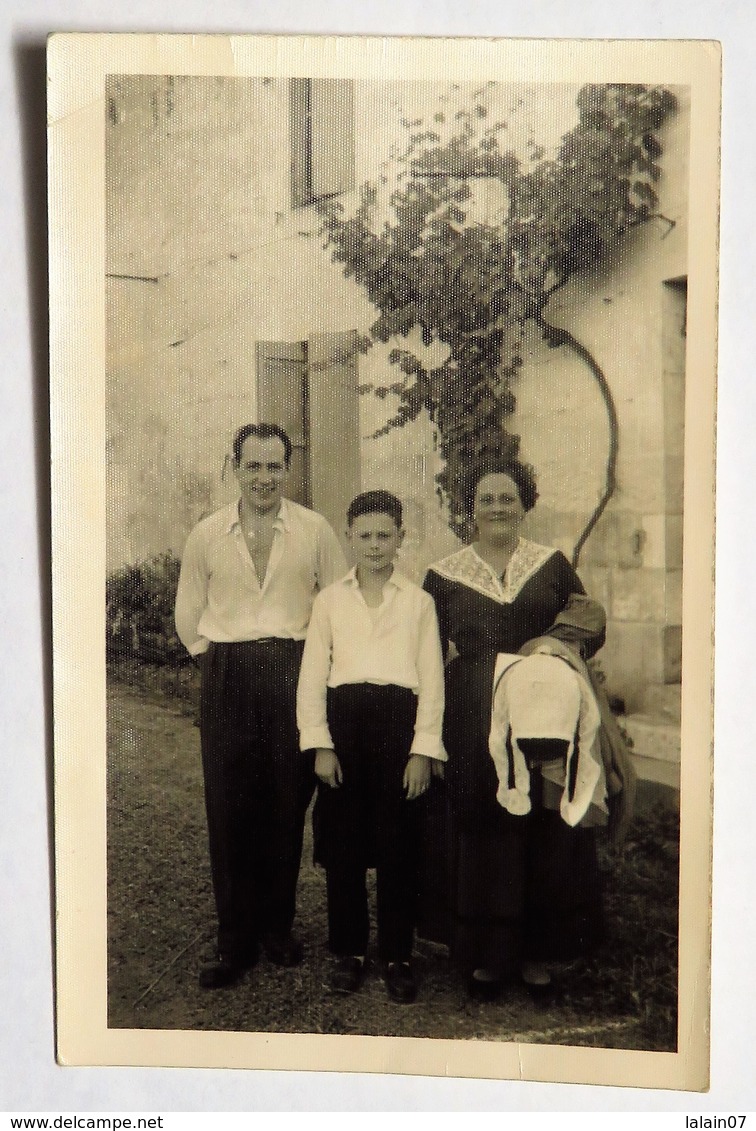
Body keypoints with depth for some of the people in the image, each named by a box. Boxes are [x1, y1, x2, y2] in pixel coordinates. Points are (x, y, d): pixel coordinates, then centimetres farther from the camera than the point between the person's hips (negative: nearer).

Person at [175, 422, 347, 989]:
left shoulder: (315, 530, 1)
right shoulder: (207, 534, 5)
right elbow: (188, 612, 15)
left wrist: (309, 662, 6)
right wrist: (219, 662, 11)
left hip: (295, 675, -1)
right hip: (226, 680, 1)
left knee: (287, 806, 6)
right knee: (229, 809, 3)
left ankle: (278, 926, 24)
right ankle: (235, 942, 15)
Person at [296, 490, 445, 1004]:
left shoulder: (419, 601, 7)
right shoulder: (330, 599, 9)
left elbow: (432, 679, 3)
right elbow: (312, 677, 6)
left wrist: (423, 750, -4)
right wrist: (320, 745, -3)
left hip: (400, 721, -1)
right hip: (344, 719, 1)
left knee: (399, 844, 2)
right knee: (343, 843, 6)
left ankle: (398, 956, 18)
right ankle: (349, 951, 22)